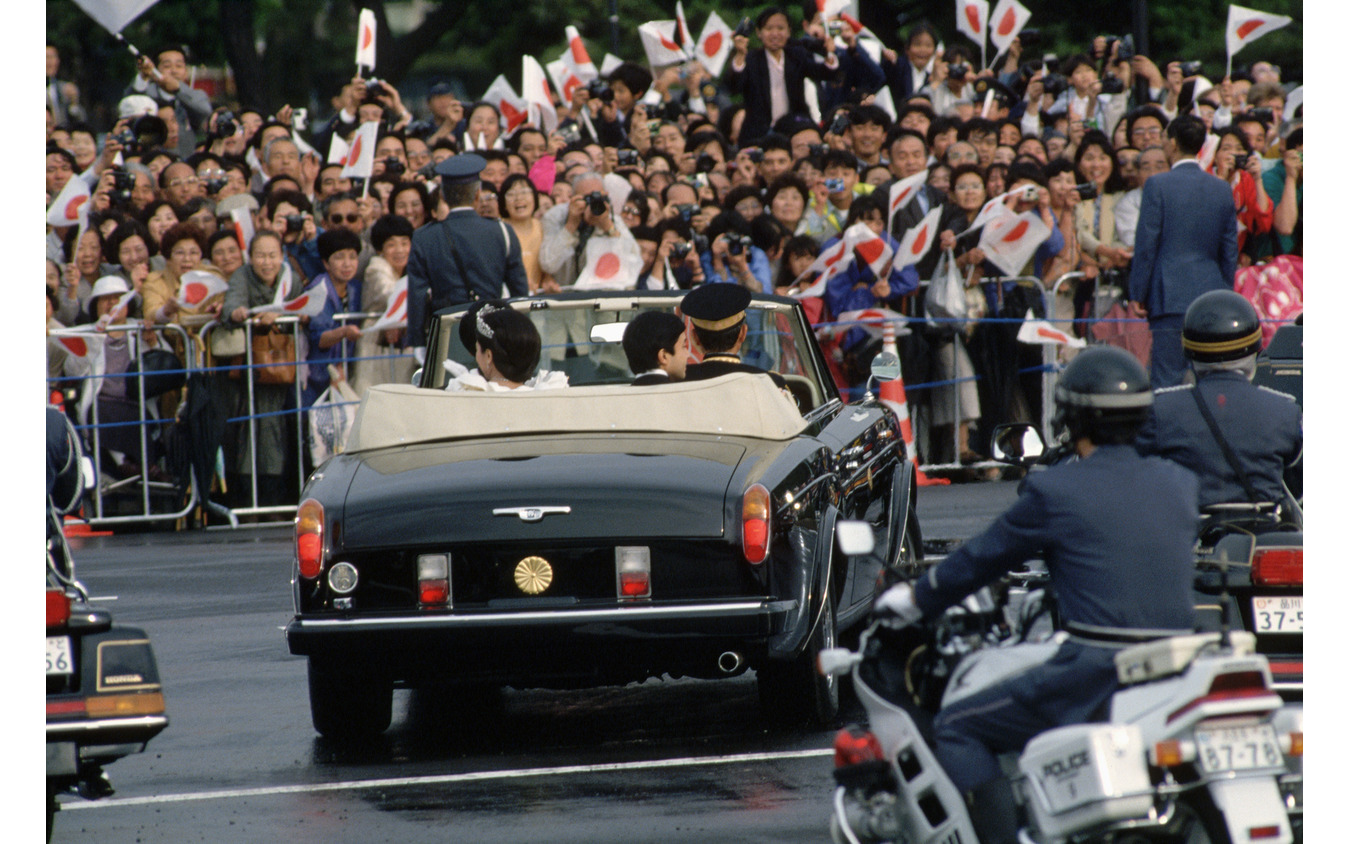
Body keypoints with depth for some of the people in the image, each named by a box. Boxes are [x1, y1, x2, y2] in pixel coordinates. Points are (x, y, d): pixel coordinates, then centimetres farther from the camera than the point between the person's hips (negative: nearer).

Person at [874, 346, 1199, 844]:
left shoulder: (1054, 491, -4)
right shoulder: (1179, 485, 11)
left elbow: (982, 559, 7)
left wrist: (916, 599, 24)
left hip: (1096, 671, -6)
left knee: (958, 729, 7)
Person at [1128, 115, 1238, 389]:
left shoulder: (1158, 185, -6)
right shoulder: (1222, 190, 9)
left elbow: (1146, 245, -6)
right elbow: (1229, 251, 13)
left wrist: (1137, 294, 1)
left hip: (1170, 297, -5)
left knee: (1167, 379, -6)